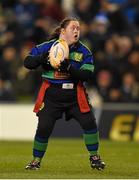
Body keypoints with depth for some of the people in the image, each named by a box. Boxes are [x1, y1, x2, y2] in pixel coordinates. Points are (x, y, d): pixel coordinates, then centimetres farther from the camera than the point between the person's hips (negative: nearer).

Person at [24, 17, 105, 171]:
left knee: (89, 122, -6)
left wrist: (69, 68, -28)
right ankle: (36, 160, 13)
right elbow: (27, 62, -4)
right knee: (44, 128, -6)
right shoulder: (47, 47, -6)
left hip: (75, 95, 2)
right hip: (51, 95, -2)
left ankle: (94, 158, 12)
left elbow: (87, 75, -11)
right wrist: (41, 59, -24)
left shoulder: (84, 51, -2)